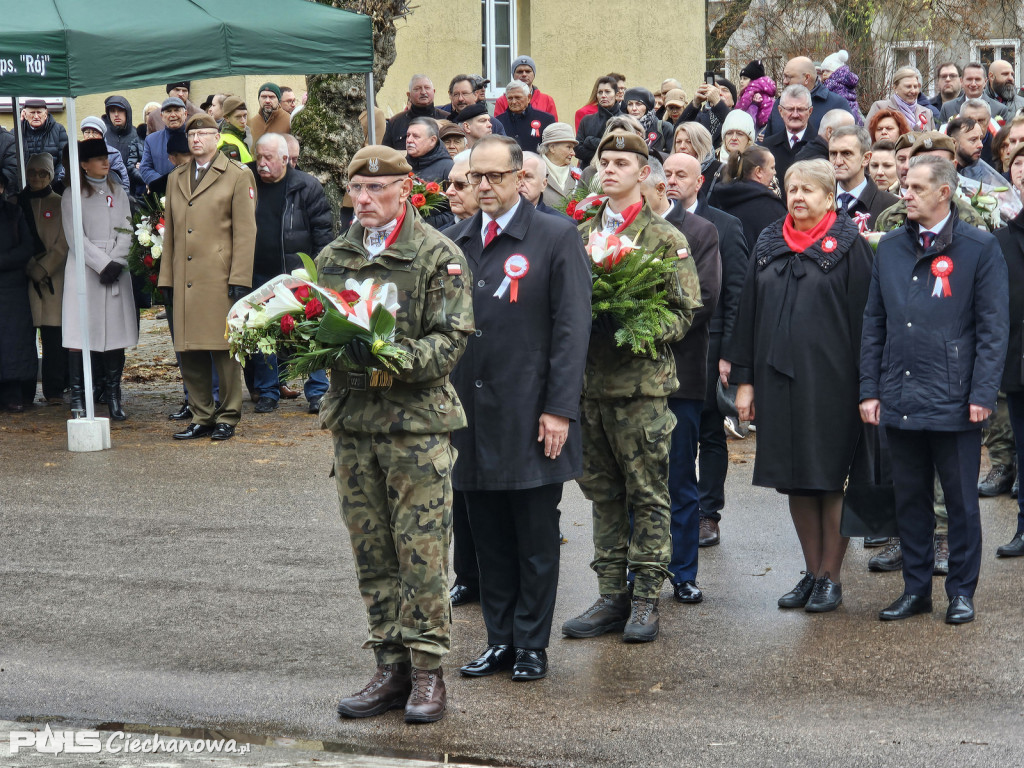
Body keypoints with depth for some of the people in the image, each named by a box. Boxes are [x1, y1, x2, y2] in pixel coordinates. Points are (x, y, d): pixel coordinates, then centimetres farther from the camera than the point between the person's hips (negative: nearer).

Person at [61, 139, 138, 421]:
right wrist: (102, 265, -13)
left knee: (117, 332, 1)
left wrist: (116, 263, -9)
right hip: (83, 269, -4)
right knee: (79, 333, -6)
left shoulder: (117, 191, 14)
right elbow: (75, 237, -6)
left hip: (116, 270, 4)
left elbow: (126, 232, 7)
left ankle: (114, 397, 5)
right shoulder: (73, 195, 2)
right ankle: (78, 398, -4)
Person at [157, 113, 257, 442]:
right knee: (190, 352, 5)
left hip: (220, 279, -5)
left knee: (225, 350, -1)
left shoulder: (238, 176, 2)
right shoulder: (176, 179, 18)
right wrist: (166, 278, 13)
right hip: (185, 281, 5)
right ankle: (202, 418, 14)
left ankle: (228, 418, 8)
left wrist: (240, 279, -10)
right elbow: (170, 231, 20)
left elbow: (245, 231, -3)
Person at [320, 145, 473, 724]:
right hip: (352, 419, 5)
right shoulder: (333, 258, 12)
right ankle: (392, 668, 17)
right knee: (372, 552, 9)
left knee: (421, 549, -3)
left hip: (417, 421, -5)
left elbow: (452, 340, -11)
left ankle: (427, 669, 6)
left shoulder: (440, 256, -4)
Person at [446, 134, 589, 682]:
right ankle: (500, 640, 20)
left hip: (531, 417, -4)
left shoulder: (556, 238, -3)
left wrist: (560, 409, -13)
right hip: (471, 412, 4)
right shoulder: (453, 243, 11)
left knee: (536, 539, 4)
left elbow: (572, 328, -7)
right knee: (489, 539, 10)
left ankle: (531, 644, 14)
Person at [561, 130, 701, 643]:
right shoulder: (582, 234, 13)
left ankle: (646, 600, 7)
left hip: (642, 383, -5)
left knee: (648, 496, 0)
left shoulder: (665, 237, -1)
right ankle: (611, 596, 17)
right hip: (589, 381, 5)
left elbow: (684, 312, -4)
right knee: (603, 494, 10)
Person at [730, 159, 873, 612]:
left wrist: (861, 383, -10)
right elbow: (749, 312, 12)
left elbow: (861, 315, -5)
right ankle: (812, 572, 19)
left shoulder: (848, 244, -2)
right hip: (777, 377, 5)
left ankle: (830, 577, 10)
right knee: (796, 480, 9)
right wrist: (745, 379, 7)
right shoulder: (768, 244, 11)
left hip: (829, 380, -5)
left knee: (830, 477, 0)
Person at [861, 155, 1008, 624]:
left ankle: (962, 590, 17)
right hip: (899, 400, 4)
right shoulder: (890, 248, 10)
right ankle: (915, 588, 22)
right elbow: (874, 323, 11)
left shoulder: (980, 248, -3)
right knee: (909, 498, 11)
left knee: (961, 501, 6)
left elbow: (993, 328, -5)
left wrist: (982, 394, -11)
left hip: (954, 401, -4)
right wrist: (869, 389, 5)